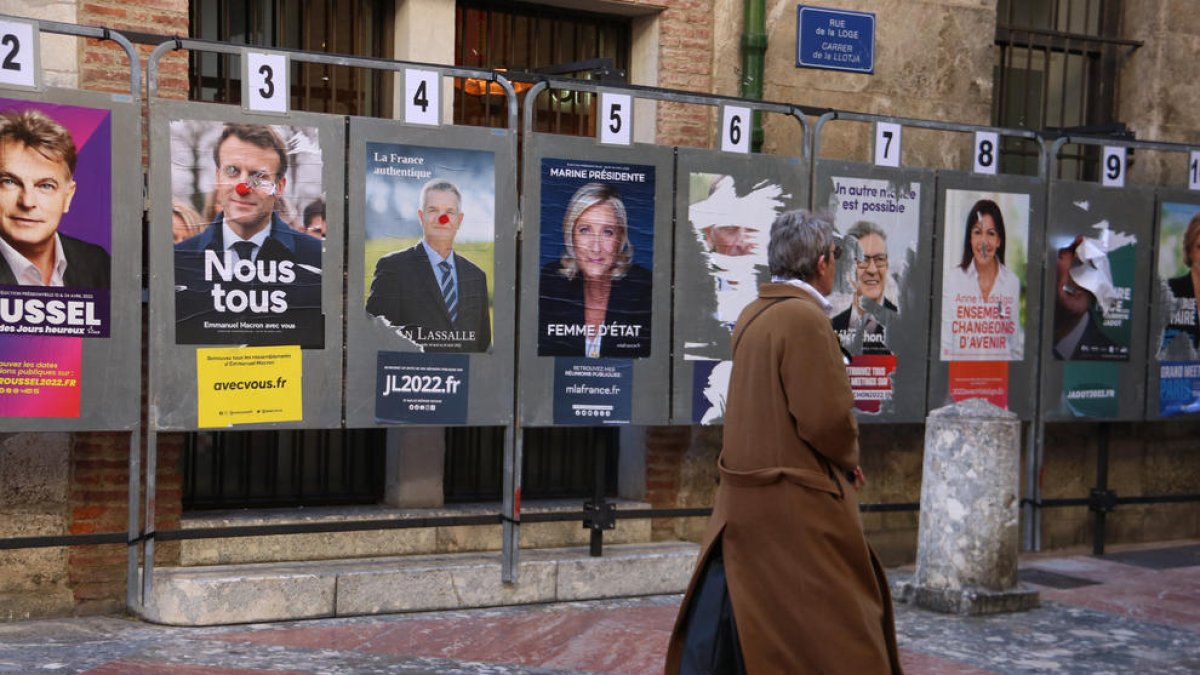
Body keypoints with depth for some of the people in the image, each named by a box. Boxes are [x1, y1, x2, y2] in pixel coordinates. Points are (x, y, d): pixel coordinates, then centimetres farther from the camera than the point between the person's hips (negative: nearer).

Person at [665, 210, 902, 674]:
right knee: (834, 633, 5)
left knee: (721, 616, 11)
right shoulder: (805, 318, -18)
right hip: (796, 502, -9)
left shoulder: (752, 315, 9)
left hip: (744, 492, 9)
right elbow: (825, 416, -21)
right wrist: (849, 457, -2)